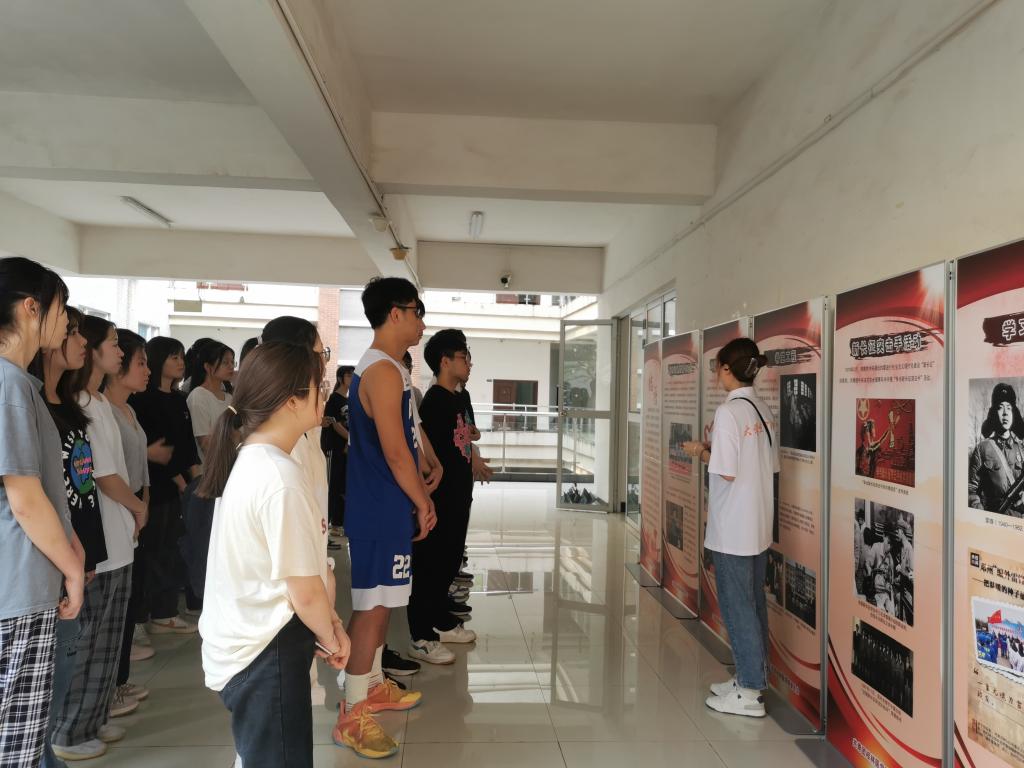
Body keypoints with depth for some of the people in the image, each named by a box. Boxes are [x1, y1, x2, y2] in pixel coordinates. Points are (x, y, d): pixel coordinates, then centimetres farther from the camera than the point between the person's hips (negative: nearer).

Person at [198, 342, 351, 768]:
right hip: (268, 653, -9)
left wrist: (328, 622, 8)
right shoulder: (281, 477, -25)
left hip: (240, 643, 9)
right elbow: (305, 592, -21)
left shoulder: (248, 461, 5)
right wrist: (332, 640, -3)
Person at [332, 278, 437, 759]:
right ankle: (351, 717, 9)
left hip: (388, 507, 10)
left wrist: (420, 499, 16)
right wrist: (422, 503, -10)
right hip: (380, 510, -10)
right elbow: (395, 452, -22)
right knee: (373, 605, -2)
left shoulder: (389, 368, 14)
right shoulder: (382, 371, -19)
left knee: (382, 602, 19)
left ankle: (373, 685, 34)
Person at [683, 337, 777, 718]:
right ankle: (751, 677, 28)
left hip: (732, 528, -8)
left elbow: (726, 472, -19)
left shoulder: (728, 412, -17)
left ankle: (749, 693, 12)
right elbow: (769, 466, 12)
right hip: (759, 525, 8)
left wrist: (702, 452, -2)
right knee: (753, 602, 16)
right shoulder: (763, 410, 7)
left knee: (737, 606, 2)